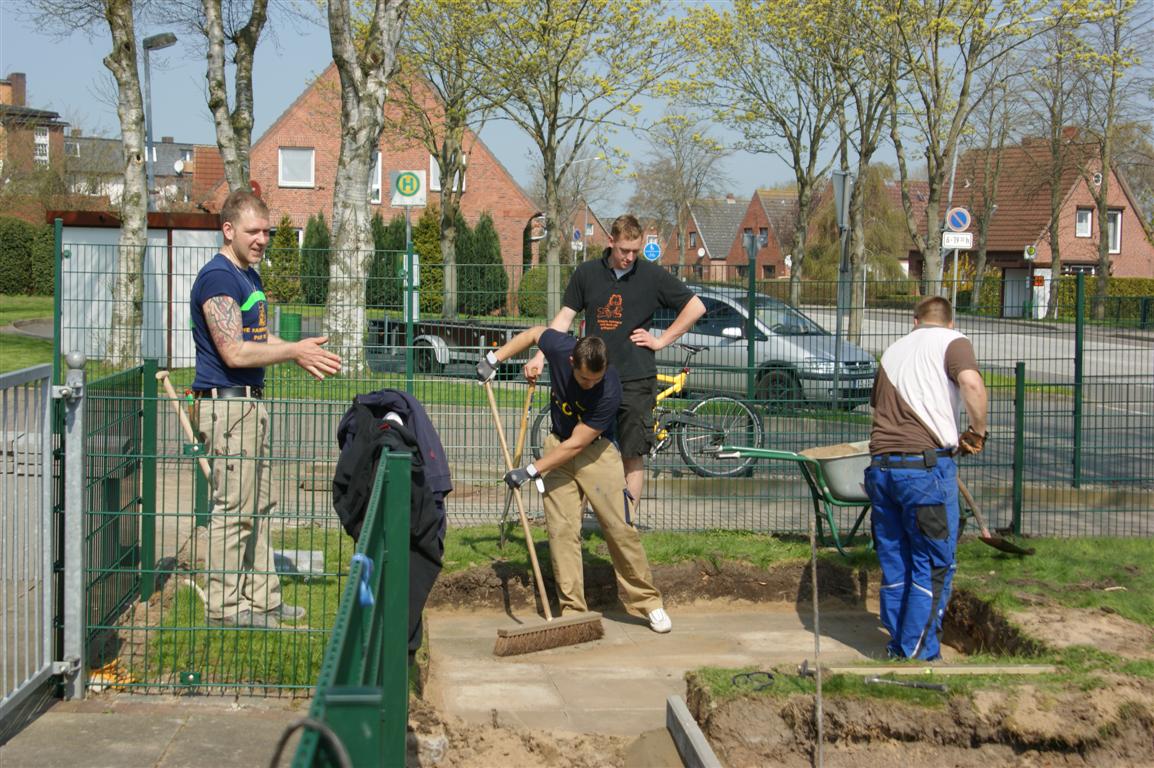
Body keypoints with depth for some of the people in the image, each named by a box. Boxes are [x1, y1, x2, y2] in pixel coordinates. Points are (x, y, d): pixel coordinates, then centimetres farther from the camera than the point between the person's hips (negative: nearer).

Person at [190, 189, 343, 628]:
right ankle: (224, 606, 2)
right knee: (233, 508, -5)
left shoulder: (250, 277, 17)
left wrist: (299, 353, 5)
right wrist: (294, 351, -17)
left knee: (258, 505, 14)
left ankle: (262, 598, 21)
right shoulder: (218, 278, -15)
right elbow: (234, 352, -22)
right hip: (226, 403, -10)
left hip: (250, 402, 10)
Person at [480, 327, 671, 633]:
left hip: (596, 449, -3)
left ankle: (647, 602, 6)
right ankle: (572, 610, -2)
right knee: (561, 530, -5)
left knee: (620, 528, -8)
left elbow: (577, 444, -26)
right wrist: (495, 358, 0)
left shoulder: (609, 392, -31)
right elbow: (534, 333, 4)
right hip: (558, 444, 3)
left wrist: (531, 471, -24)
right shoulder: (559, 348, -22)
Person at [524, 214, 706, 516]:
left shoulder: (652, 276, 1)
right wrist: (540, 357, -4)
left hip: (636, 381, -2)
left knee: (632, 457, 0)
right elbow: (564, 318, 7)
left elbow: (696, 307, 4)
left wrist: (662, 340, 0)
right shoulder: (586, 274, 6)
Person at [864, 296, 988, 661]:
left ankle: (898, 650, 20)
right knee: (934, 566, 2)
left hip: (881, 464, 6)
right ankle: (918, 656, 2)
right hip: (926, 465, -6)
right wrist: (977, 433, -4)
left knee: (894, 563, 14)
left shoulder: (893, 350, 22)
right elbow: (971, 383, -17)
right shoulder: (952, 342, 3)